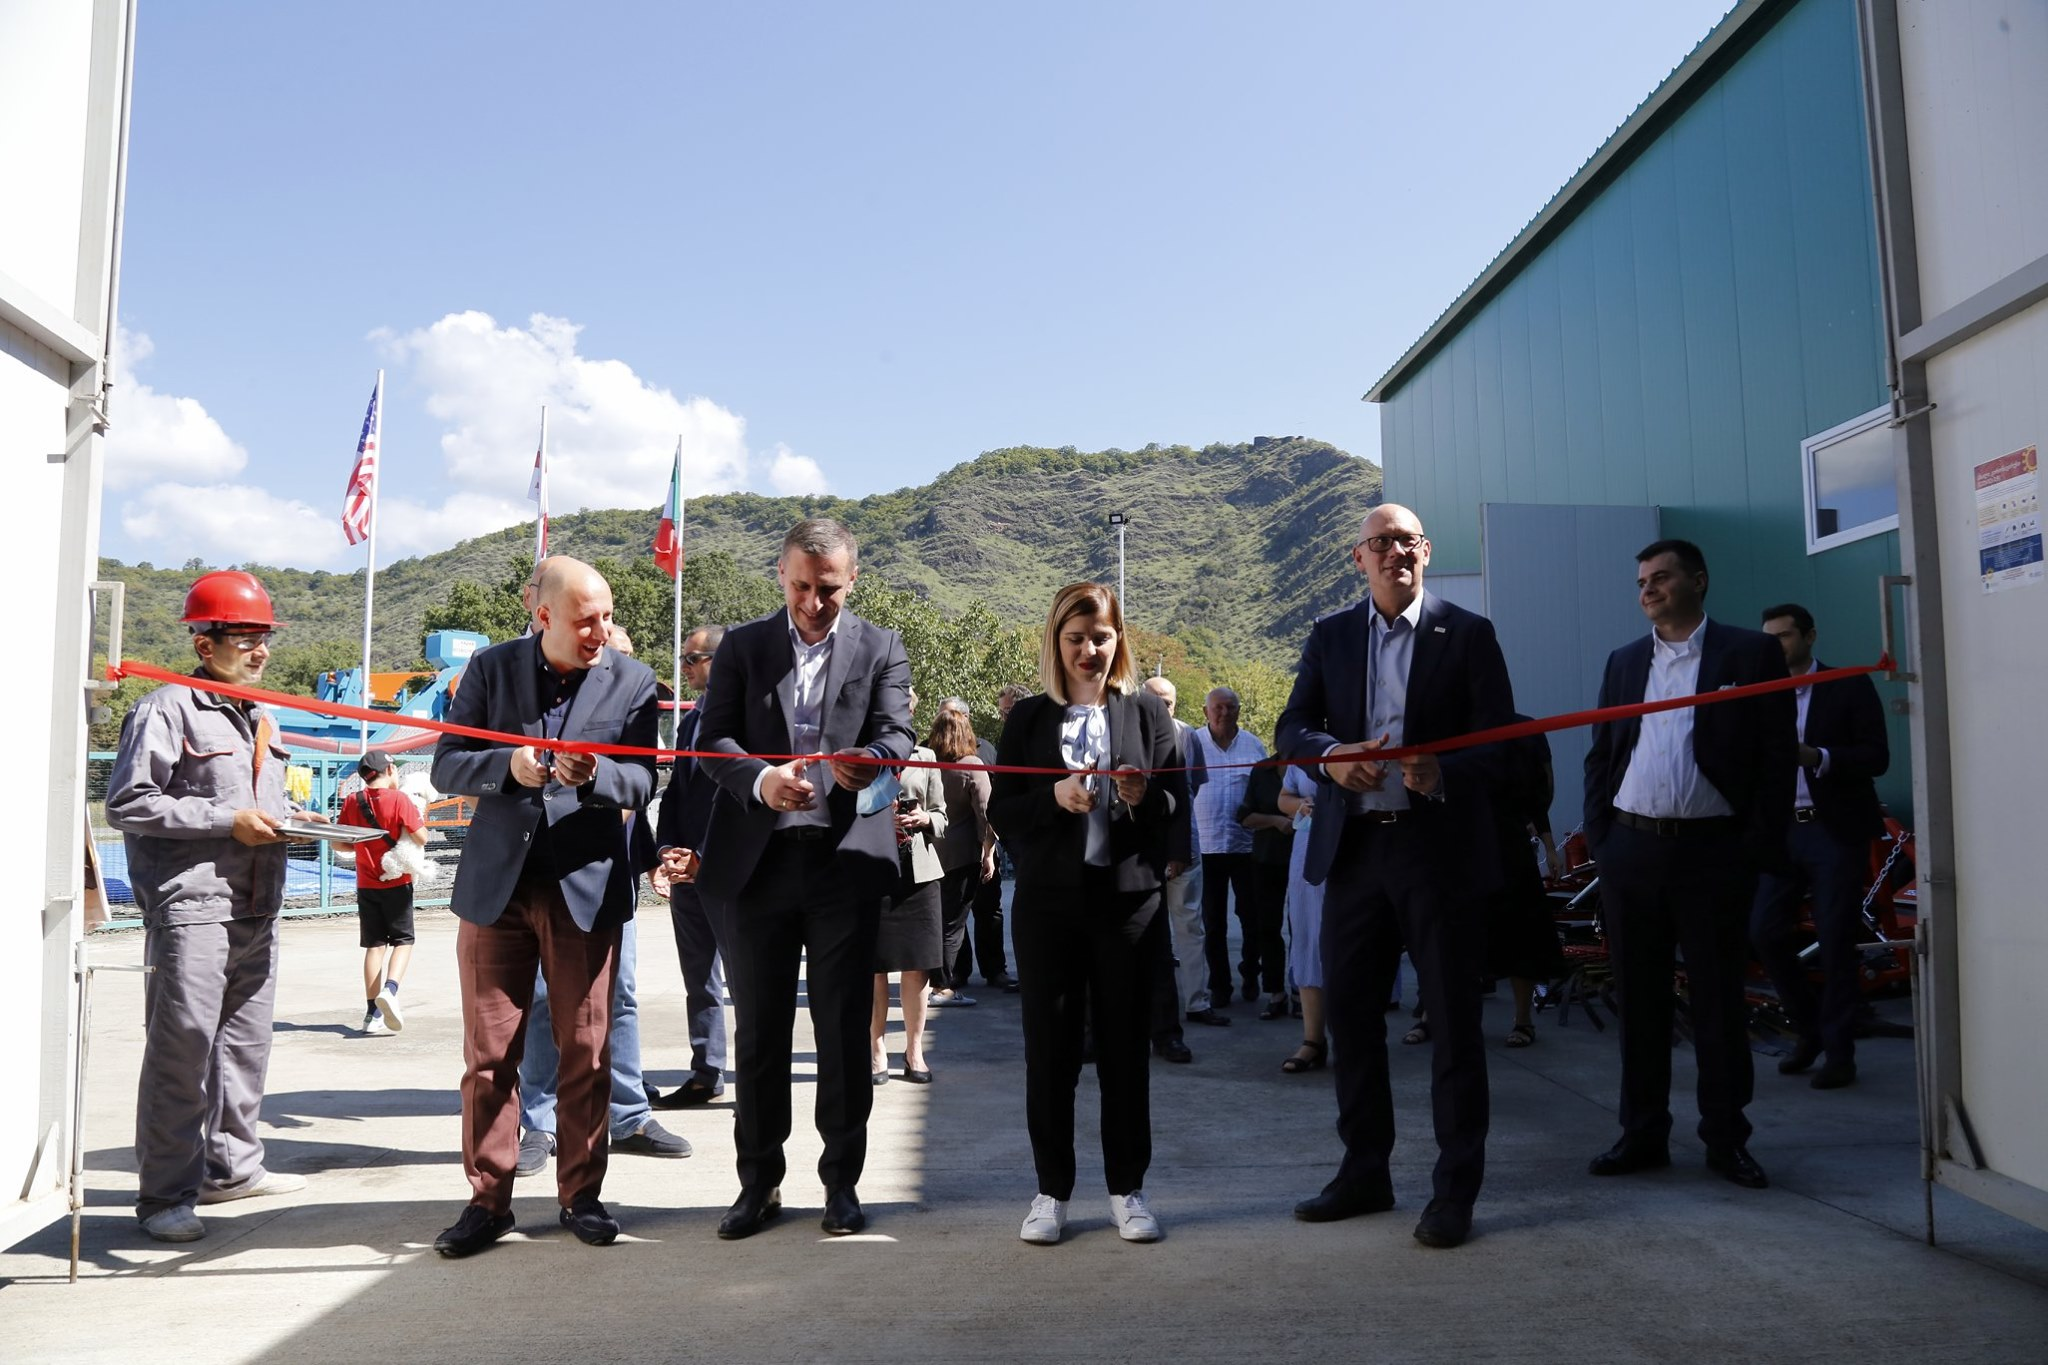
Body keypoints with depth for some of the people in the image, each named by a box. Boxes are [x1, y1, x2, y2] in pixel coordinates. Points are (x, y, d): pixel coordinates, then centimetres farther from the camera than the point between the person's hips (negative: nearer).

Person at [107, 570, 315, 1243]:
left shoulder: (258, 717, 19)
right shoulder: (169, 709, -7)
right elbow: (127, 803, -12)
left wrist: (288, 818, 8)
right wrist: (228, 820, -15)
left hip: (257, 906, 8)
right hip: (191, 905, -8)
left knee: (246, 1040, 13)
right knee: (182, 1044, -6)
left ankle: (232, 1165, 25)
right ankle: (165, 1194, 3)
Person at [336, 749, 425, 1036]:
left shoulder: (351, 802, 1)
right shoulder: (399, 799, -12)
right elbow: (421, 838, -15)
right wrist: (418, 818, 3)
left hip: (366, 885, 4)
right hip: (397, 883, -4)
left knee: (375, 945, 9)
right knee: (402, 940, 6)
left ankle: (373, 1013, 8)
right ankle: (389, 990, -19)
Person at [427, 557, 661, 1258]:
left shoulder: (632, 681, 0)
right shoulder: (490, 669, 3)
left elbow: (641, 782, -3)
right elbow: (446, 766, 2)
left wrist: (594, 774, -24)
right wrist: (506, 765, -17)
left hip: (586, 885, -1)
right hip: (495, 884, 1)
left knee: (585, 1053, 6)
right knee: (489, 1053, 6)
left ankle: (581, 1194, 20)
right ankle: (488, 1199, 19)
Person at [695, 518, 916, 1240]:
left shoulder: (882, 649, 6)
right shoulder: (742, 646, 8)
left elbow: (898, 734, -6)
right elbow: (713, 741, 0)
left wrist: (865, 761, -29)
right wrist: (759, 779, -21)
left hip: (846, 860, -1)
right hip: (758, 861, 1)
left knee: (844, 1026, 5)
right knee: (759, 1027, 9)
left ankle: (842, 1179, 19)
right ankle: (759, 1181, 23)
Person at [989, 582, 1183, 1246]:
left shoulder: (1147, 712, 7)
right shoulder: (1028, 717, 6)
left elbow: (1176, 805, 6)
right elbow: (1000, 810, 3)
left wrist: (1142, 797, -15)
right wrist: (1054, 797, -15)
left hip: (1128, 899, 0)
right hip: (1047, 900, 0)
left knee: (1125, 1046, 7)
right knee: (1050, 1047, 6)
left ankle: (1127, 1188, 20)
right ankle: (1052, 1190, 19)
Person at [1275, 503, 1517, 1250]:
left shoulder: (1467, 633, 1)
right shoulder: (1330, 635, 10)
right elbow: (1292, 727, 5)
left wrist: (1444, 773, -23)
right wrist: (1331, 754, -17)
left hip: (1439, 846, -3)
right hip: (1352, 846, 4)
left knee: (1453, 1019, 3)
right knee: (1349, 1011, 10)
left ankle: (1455, 1189, 16)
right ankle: (1364, 1172, 26)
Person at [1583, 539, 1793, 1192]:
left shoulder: (1751, 654, 1)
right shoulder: (1624, 661, 13)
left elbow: (1777, 757, -3)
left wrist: (1760, 848, -9)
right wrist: (1599, 841, 5)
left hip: (1712, 852, -4)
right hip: (1631, 851, 4)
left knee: (1718, 1001, 4)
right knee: (1640, 1000, 9)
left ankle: (1726, 1139, 18)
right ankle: (1643, 1134, 19)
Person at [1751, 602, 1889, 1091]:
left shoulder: (1849, 686, -1)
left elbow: (1877, 757, -9)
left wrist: (1817, 756, -22)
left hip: (1835, 832, -4)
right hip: (1782, 830, 4)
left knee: (1835, 943, 0)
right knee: (1765, 932, 1)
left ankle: (1839, 1053, 11)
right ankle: (1810, 1028, 22)